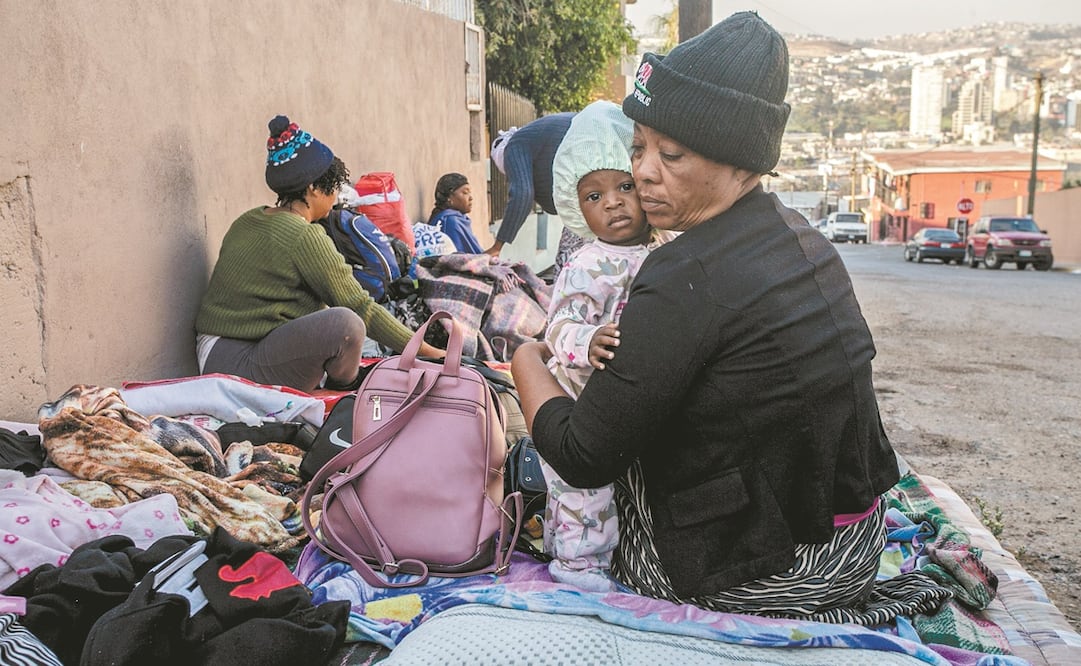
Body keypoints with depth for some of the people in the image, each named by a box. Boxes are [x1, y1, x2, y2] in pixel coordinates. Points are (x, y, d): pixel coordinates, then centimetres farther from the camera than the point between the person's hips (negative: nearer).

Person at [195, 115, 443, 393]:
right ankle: (345, 387, 2)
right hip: (240, 366, -10)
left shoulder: (247, 221, 11)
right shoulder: (303, 238, -16)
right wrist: (427, 350, -7)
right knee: (344, 322, -28)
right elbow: (361, 308, -14)